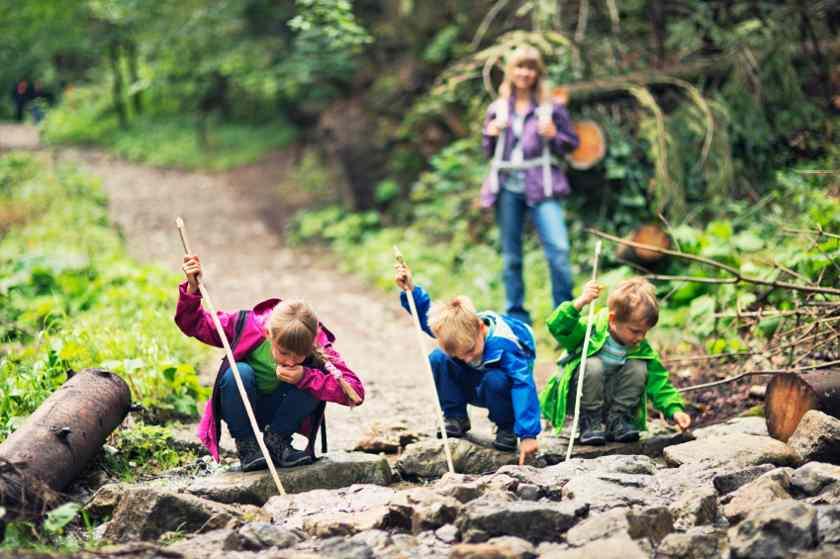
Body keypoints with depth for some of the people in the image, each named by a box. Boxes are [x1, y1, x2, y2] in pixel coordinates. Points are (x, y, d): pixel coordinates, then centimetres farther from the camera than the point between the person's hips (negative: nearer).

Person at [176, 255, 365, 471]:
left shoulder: (317, 345, -25)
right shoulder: (248, 326, -25)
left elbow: (356, 391, -34)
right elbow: (193, 324, -13)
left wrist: (305, 378, -42)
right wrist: (192, 288, -30)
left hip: (280, 411, 1)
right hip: (241, 409, -1)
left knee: (314, 376, -28)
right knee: (239, 373, -35)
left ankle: (276, 439, -11)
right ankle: (245, 444, -14)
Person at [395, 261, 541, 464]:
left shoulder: (505, 344, -38)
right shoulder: (456, 329, -23)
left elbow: (523, 386, -43)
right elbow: (426, 315, -3)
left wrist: (528, 435, -50)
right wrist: (410, 290, -20)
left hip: (500, 387, -4)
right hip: (473, 387, 4)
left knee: (495, 380, -40)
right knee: (437, 359, -20)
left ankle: (507, 428, -11)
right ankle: (455, 418, -6)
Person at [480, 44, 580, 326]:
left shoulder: (551, 107, 3)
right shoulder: (498, 108, 10)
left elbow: (571, 144, 7)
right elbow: (488, 151, 17)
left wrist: (553, 136, -12)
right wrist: (491, 134, -3)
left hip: (541, 186, -3)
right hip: (508, 186, 3)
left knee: (558, 249, -15)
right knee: (511, 256, 8)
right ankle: (516, 314, 18)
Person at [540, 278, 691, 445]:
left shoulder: (641, 350, -8)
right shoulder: (591, 328, -20)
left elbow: (659, 384, -6)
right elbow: (557, 327, -32)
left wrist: (675, 410, -20)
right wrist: (579, 303, -44)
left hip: (612, 398, 4)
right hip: (580, 398, -4)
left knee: (638, 367, -19)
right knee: (593, 366, -33)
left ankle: (616, 422, -7)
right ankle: (589, 423, -16)